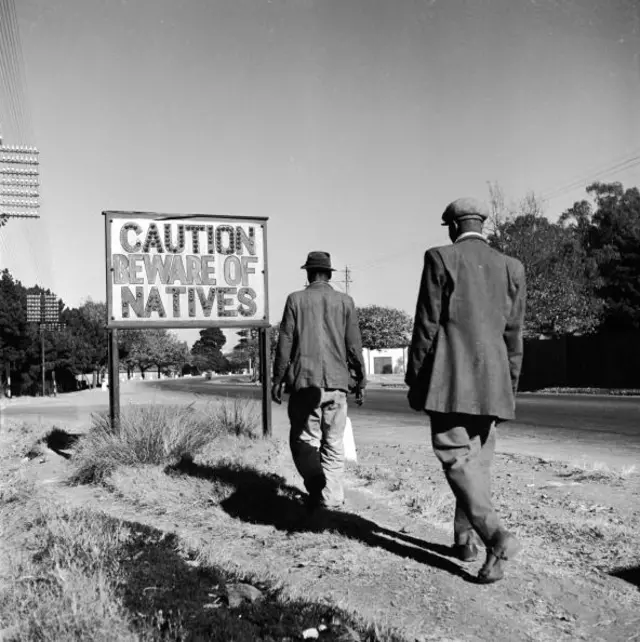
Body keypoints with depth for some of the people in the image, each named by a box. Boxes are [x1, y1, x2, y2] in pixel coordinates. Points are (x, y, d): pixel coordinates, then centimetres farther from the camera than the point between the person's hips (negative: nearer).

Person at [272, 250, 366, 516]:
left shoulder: (296, 300, 0)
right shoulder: (345, 302, 4)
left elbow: (285, 343, -1)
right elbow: (354, 346, 4)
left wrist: (277, 379, 6)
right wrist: (360, 380, 12)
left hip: (304, 380, -2)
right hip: (336, 382, 2)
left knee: (304, 439, 7)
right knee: (333, 442, 10)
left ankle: (316, 485, -12)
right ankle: (331, 497, 12)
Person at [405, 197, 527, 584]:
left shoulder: (441, 259, -4)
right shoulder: (512, 267, 9)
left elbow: (427, 326, -6)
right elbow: (514, 336, 10)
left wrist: (414, 380, 2)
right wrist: (510, 388, 18)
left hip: (450, 380, -5)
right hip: (493, 384, 5)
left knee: (457, 460, -3)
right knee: (478, 461, 14)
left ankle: (497, 538, -17)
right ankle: (466, 540, 22)